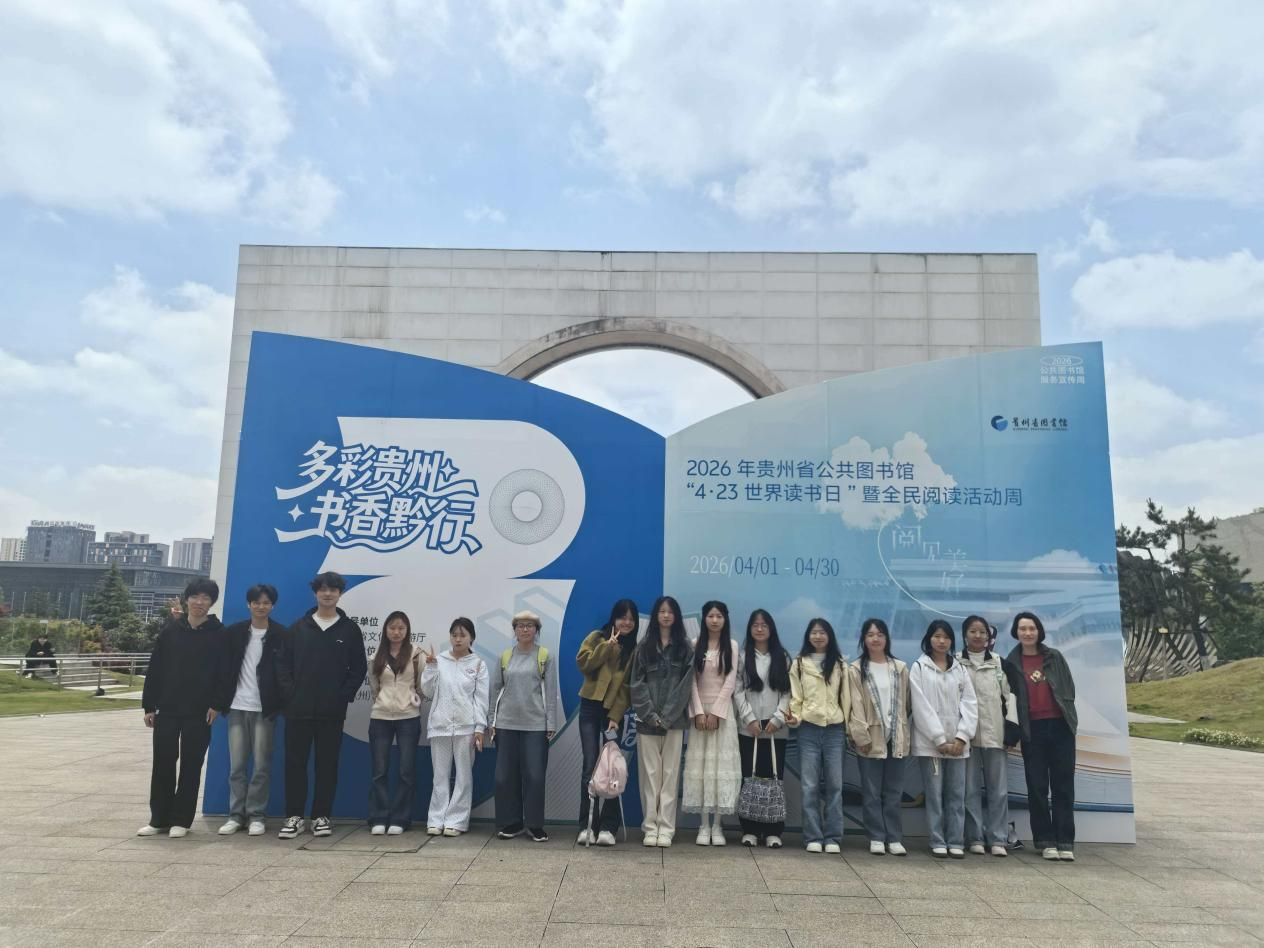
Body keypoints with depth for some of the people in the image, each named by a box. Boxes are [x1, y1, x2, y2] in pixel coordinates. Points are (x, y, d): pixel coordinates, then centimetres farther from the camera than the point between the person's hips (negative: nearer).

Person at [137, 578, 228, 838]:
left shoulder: (218, 633, -2)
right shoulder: (171, 630, 5)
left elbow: (223, 673, -4)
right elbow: (155, 669, 6)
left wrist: (216, 704, -11)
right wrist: (149, 705, 3)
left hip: (199, 712, -2)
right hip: (167, 709, 2)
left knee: (191, 765, 4)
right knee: (162, 763, 6)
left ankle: (181, 819, 14)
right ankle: (159, 818, 18)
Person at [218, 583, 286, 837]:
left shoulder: (281, 635, -2)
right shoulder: (234, 632, 7)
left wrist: (282, 703, -8)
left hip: (265, 709, -2)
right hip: (237, 706, 3)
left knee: (261, 766, 1)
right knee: (236, 765, 7)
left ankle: (256, 815, 10)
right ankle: (236, 814, 16)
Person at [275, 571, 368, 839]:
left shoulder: (350, 629, 5)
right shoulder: (298, 627, 8)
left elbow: (359, 668, 4)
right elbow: (283, 663, 6)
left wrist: (344, 696, -6)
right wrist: (290, 693, -5)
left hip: (332, 712, -1)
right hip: (298, 709, 1)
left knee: (327, 764, 4)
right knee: (295, 762, 3)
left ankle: (322, 816, 14)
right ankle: (294, 817, 14)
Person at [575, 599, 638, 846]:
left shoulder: (634, 649, 5)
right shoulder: (597, 637, 3)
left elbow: (628, 686, -2)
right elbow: (583, 664, -11)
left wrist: (615, 716, -12)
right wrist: (608, 645, -18)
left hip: (614, 711, 1)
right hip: (590, 708, 0)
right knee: (591, 767, -4)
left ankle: (608, 827, 3)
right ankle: (586, 826, 3)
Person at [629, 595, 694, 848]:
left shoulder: (685, 647, 5)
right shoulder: (644, 646, 7)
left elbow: (685, 684, -1)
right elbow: (637, 683, 2)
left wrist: (666, 716, -9)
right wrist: (650, 714, -8)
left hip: (674, 720, -1)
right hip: (647, 719, 1)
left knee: (670, 773, 0)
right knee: (649, 774, 2)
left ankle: (666, 829, 5)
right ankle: (650, 827, 8)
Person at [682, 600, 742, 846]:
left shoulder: (732, 646, 3)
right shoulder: (695, 645, 5)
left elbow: (730, 682, -3)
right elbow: (692, 681, 0)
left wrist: (715, 711, -10)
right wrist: (699, 711, -10)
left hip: (722, 710, -1)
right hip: (700, 709, 1)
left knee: (721, 765, -2)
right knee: (700, 765, 0)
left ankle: (717, 826, 4)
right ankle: (703, 826, 5)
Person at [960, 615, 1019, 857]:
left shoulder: (1000, 663, 9)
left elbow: (1010, 695, 6)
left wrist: (1012, 730, -3)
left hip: (995, 734, 1)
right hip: (967, 734, -1)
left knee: (998, 788, 2)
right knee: (971, 788, 3)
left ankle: (997, 839, 9)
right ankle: (975, 838, 11)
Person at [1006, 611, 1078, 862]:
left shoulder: (1054, 657, 6)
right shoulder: (1011, 662, 3)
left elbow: (1069, 687, 9)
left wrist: (1068, 716, 1)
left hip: (1060, 726, 1)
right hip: (1032, 730, -1)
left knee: (1063, 785, 2)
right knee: (1037, 787, 3)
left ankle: (1065, 842, 8)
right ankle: (1046, 841, 12)